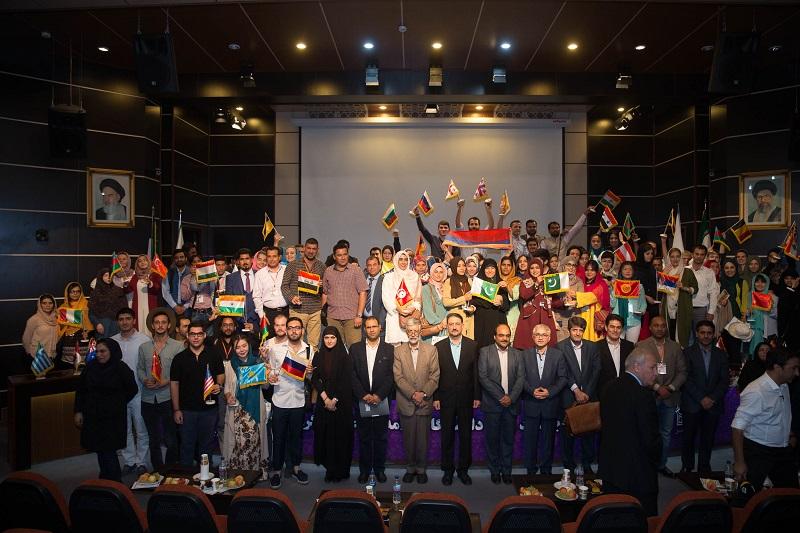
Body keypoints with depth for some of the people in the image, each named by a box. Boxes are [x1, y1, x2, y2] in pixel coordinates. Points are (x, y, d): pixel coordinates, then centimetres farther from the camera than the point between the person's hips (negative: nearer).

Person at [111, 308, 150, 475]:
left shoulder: (144, 340, -6)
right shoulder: (112, 341, 5)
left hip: (139, 392, -3)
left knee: (142, 430, 5)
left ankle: (141, 462, 18)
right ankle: (129, 460, 26)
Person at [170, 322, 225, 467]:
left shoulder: (214, 355, 1)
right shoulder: (179, 358, 0)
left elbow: (221, 374, 10)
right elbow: (174, 384, 1)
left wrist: (219, 385, -13)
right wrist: (176, 410, -2)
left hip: (209, 407, 1)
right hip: (187, 409, 0)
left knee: (206, 444, 11)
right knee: (187, 444, 8)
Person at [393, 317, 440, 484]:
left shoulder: (431, 350, 3)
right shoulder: (398, 351, 2)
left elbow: (434, 376, -2)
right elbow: (398, 377, -5)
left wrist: (424, 393, -14)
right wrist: (413, 394, -15)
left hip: (425, 403, 0)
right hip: (406, 403, 0)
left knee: (423, 438, 6)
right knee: (408, 439, 9)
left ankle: (421, 469, 22)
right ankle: (410, 468, 24)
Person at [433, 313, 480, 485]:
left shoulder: (472, 345, 0)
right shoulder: (439, 347, 0)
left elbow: (476, 372, 1)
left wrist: (477, 396, -1)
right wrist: (435, 398, -3)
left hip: (466, 398, 1)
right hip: (446, 399, 0)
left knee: (466, 435, 8)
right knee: (447, 436, 8)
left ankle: (463, 469, 23)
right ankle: (448, 470, 21)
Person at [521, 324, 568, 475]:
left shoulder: (558, 355, 0)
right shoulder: (525, 354, 2)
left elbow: (563, 378, -2)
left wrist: (550, 392, -13)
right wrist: (532, 390, -14)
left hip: (550, 404, 0)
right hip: (531, 404, 0)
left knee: (548, 438, 9)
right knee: (530, 439, 7)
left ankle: (546, 471, 22)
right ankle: (531, 470, 21)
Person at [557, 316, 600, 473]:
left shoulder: (592, 346, 7)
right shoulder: (560, 347, -3)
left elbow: (596, 371, 2)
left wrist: (586, 393, -6)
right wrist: (576, 391, -12)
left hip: (588, 396, 3)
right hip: (569, 397, -2)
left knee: (589, 430, 6)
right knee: (568, 432, 4)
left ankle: (587, 464, 21)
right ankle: (569, 465, 17)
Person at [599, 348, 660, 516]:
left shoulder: (609, 389, 4)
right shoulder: (643, 394, -20)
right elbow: (651, 437, -18)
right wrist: (656, 459, 1)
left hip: (610, 469, 8)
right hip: (638, 474, -7)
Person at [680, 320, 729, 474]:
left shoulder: (721, 355, 10)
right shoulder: (688, 353, 1)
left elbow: (724, 381, 5)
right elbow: (686, 379, -6)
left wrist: (712, 398, -8)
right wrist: (701, 399, -12)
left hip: (713, 404, 2)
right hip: (692, 405, -2)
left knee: (708, 439, 4)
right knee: (688, 438, 3)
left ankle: (704, 469, 16)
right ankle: (687, 467, 16)